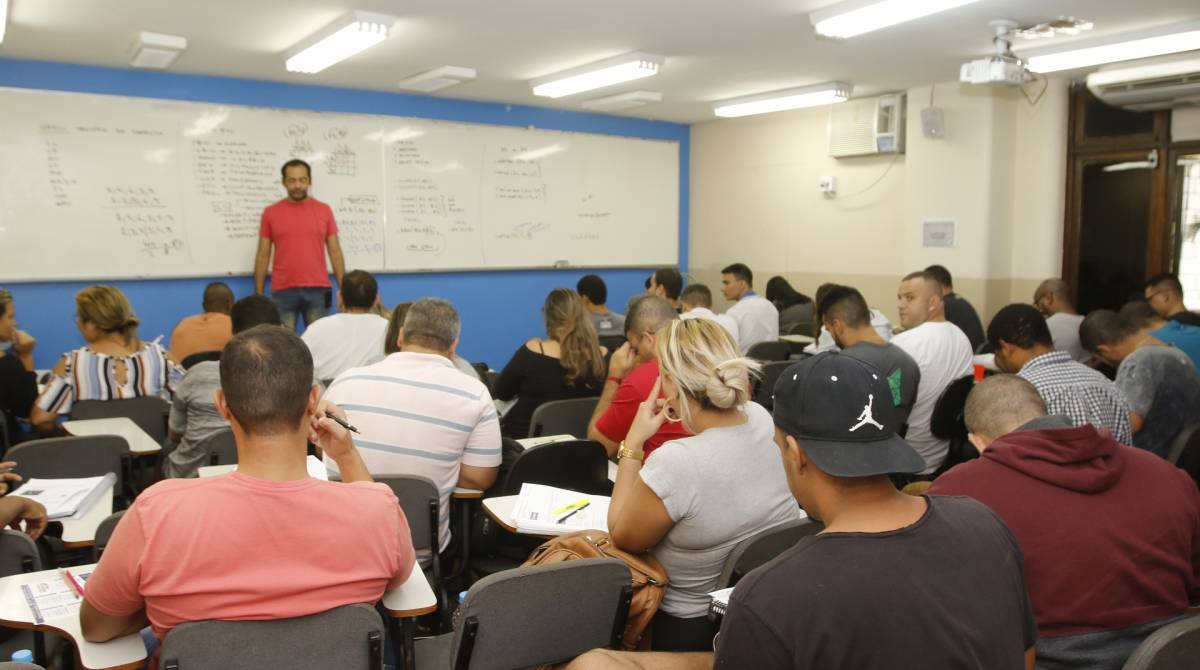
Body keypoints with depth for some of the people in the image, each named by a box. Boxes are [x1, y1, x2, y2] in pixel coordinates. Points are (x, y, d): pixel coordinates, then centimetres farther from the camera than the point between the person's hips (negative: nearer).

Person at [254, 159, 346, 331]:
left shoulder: (324, 210, 7)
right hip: (282, 291, 0)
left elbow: (335, 252, 8)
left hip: (318, 290, 1)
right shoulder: (270, 213, 5)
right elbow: (262, 256, 7)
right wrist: (258, 294, 2)